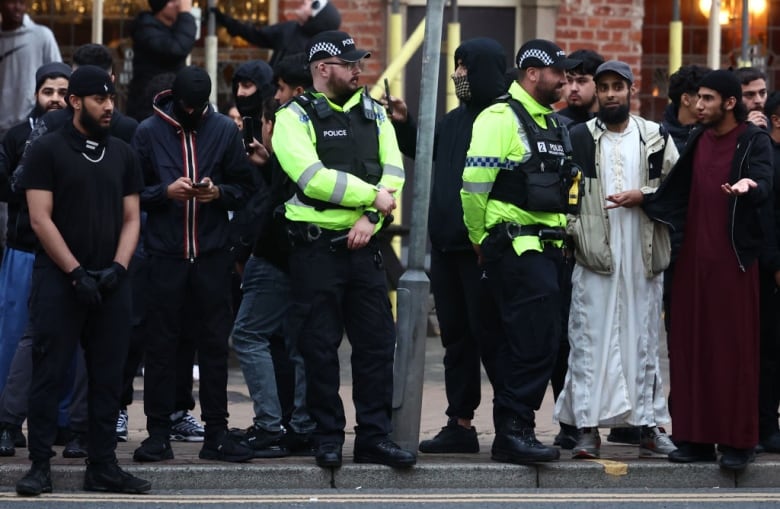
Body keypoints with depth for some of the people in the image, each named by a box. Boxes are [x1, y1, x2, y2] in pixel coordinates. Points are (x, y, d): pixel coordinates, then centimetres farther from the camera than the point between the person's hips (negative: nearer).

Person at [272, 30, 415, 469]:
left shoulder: (374, 113, 12)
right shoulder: (296, 117, -4)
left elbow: (393, 172, 4)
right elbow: (312, 177, -17)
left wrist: (371, 217, -12)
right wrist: (372, 195, -12)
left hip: (364, 244, 5)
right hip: (316, 247, -4)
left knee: (377, 343, 3)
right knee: (320, 347, 1)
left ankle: (375, 436, 9)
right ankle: (327, 437, 10)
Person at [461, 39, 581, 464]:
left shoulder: (553, 124, 19)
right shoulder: (501, 118, -9)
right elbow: (474, 182, -14)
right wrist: (480, 239, -7)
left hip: (549, 248, 9)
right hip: (517, 249, -9)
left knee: (521, 344, 10)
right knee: (535, 340, -14)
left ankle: (511, 432, 15)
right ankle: (514, 430, -11)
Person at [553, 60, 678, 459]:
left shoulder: (656, 138, 8)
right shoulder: (578, 139, 5)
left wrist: (642, 196, -8)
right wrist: (572, 230, -9)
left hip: (643, 257, 2)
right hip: (595, 254, -1)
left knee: (644, 339, 6)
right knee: (589, 340, -4)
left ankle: (648, 426, 11)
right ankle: (587, 428, -2)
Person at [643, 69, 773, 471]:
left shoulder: (753, 141, -4)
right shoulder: (699, 140, 14)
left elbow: (764, 187, -20)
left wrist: (748, 186, -41)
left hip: (733, 257, -6)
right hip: (694, 256, 6)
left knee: (734, 348, -4)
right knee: (691, 347, 4)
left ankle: (738, 440, 0)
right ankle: (697, 437, 9)